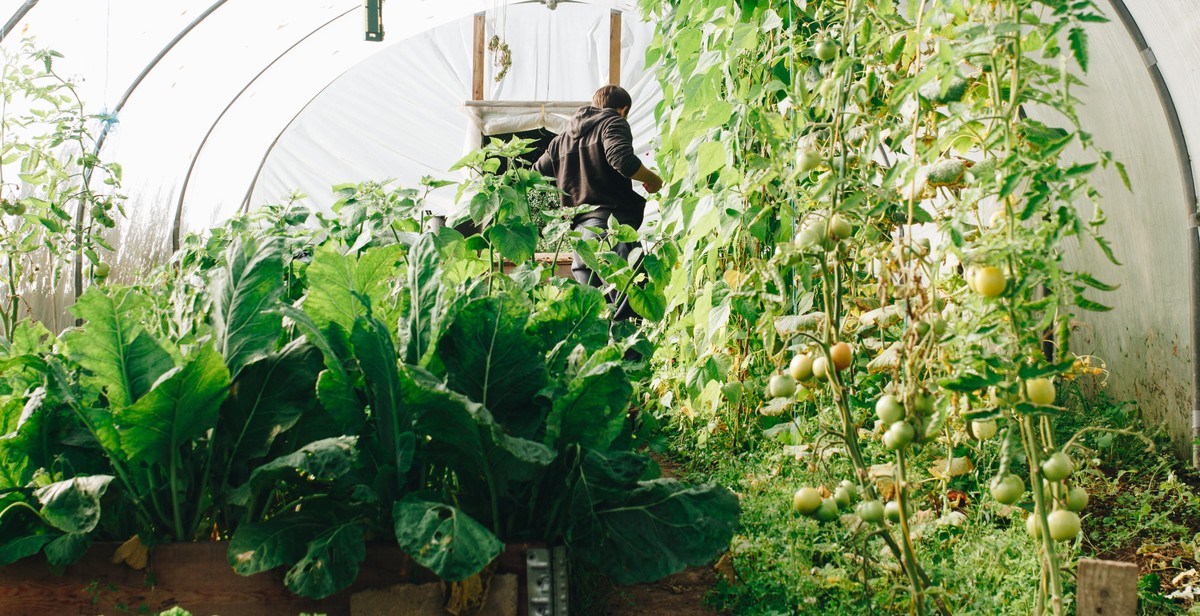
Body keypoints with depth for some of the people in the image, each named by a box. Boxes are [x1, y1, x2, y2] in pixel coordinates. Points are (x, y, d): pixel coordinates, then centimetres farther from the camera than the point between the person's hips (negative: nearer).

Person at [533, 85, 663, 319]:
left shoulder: (562, 139, 25)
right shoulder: (613, 122, 6)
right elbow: (623, 160, -14)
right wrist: (653, 180, 2)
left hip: (580, 231, 6)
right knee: (630, 309, -12)